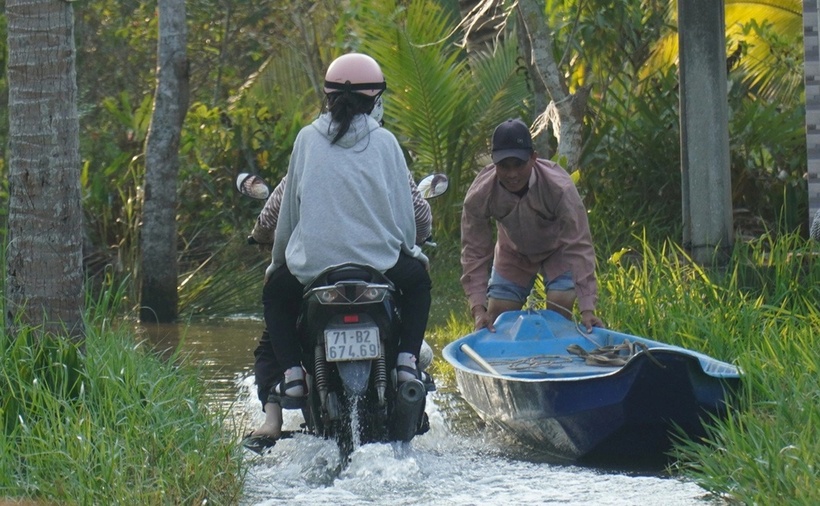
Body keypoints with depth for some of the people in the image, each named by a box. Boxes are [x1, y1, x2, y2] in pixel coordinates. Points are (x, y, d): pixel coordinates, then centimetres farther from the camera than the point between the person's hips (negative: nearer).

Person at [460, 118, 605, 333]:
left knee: (559, 308, -20)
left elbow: (579, 246, -36)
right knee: (498, 316, -4)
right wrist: (478, 309, -32)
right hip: (513, 252, 2)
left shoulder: (559, 188, -39)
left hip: (557, 249, -2)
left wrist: (587, 309, -40)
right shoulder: (479, 196, -31)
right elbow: (475, 252, -23)